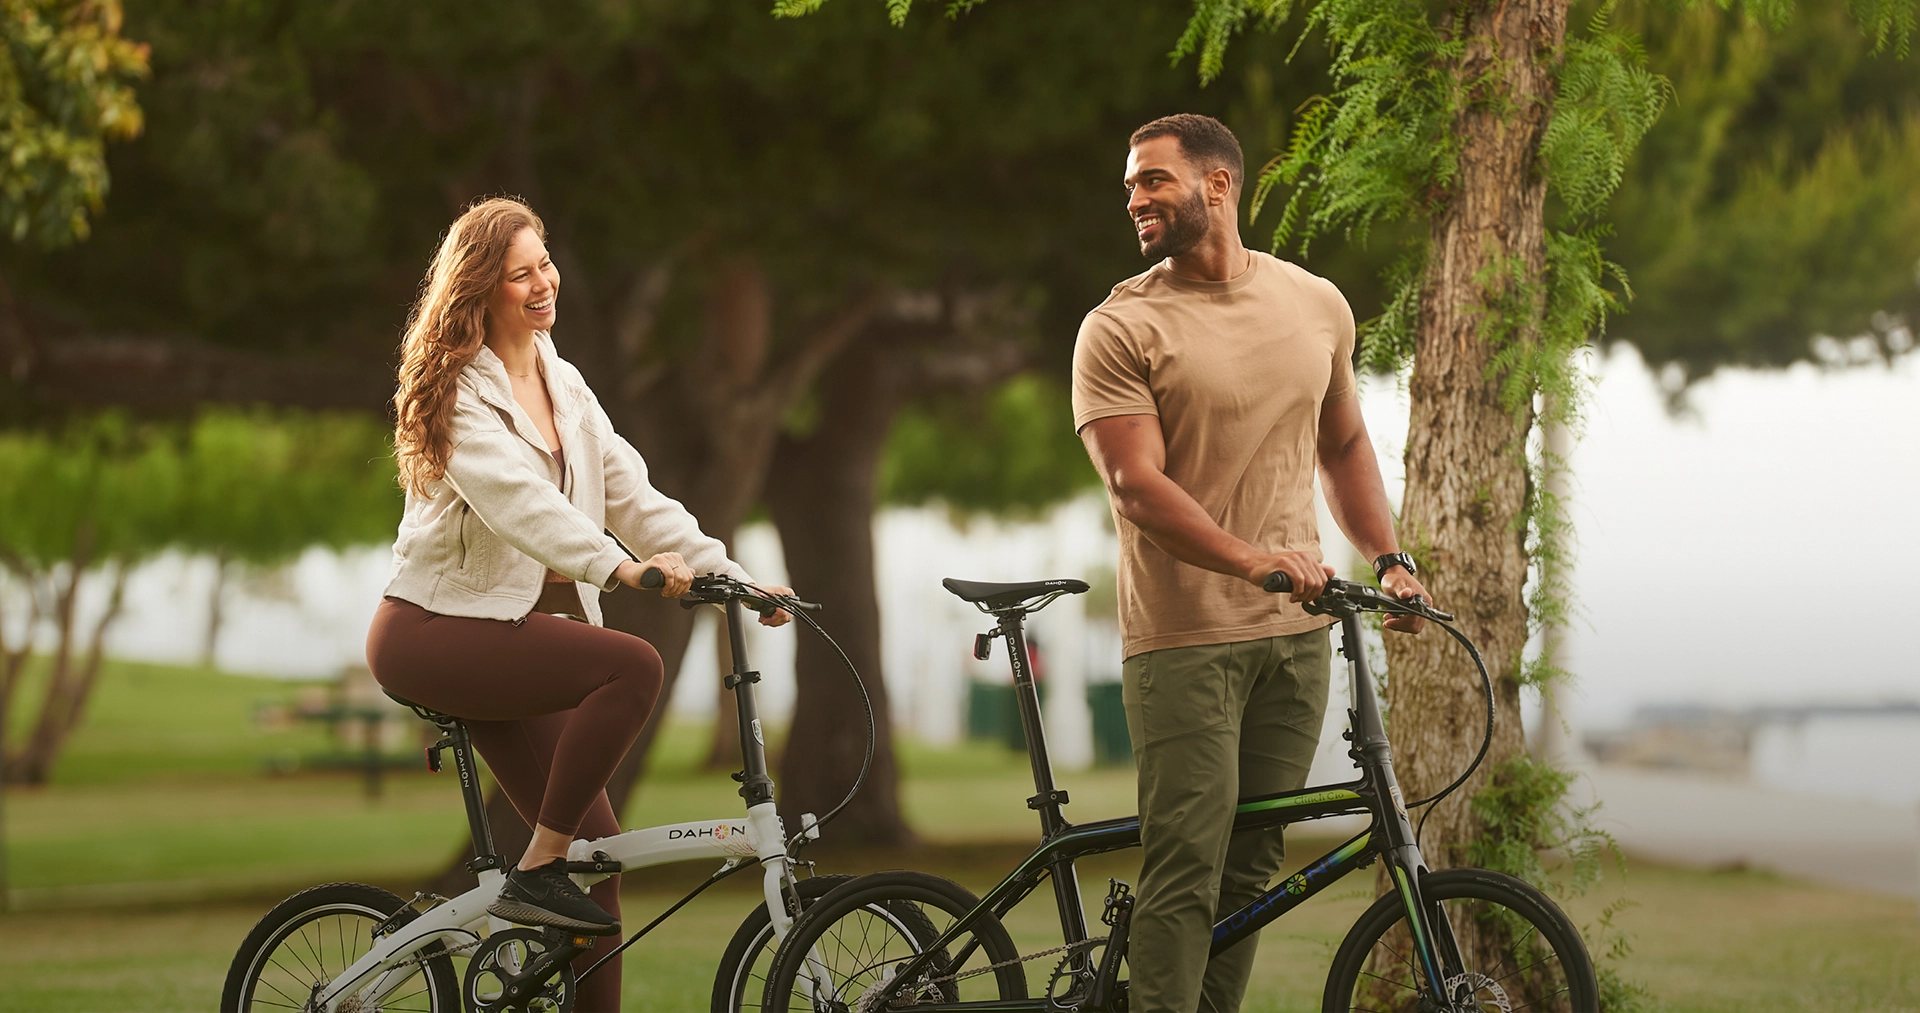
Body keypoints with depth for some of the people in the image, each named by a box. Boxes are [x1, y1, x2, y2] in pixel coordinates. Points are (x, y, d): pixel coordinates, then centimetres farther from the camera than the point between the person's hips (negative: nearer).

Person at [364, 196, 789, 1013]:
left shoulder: (563, 386, 15)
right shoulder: (459, 389, -9)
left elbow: (631, 494, 10)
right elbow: (515, 495, -25)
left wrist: (732, 577, -2)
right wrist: (621, 568, -39)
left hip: (520, 629, 7)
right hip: (436, 631, -7)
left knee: (596, 841, -2)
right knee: (633, 665, -28)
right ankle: (536, 875, -20)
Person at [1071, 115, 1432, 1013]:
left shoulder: (1316, 305, 10)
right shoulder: (1120, 327, -5)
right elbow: (1137, 484, -15)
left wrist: (1388, 558, 8)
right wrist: (1251, 559, -29)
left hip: (1296, 634, 4)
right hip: (1182, 637, -4)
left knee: (1251, 869, 6)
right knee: (1186, 870, -10)